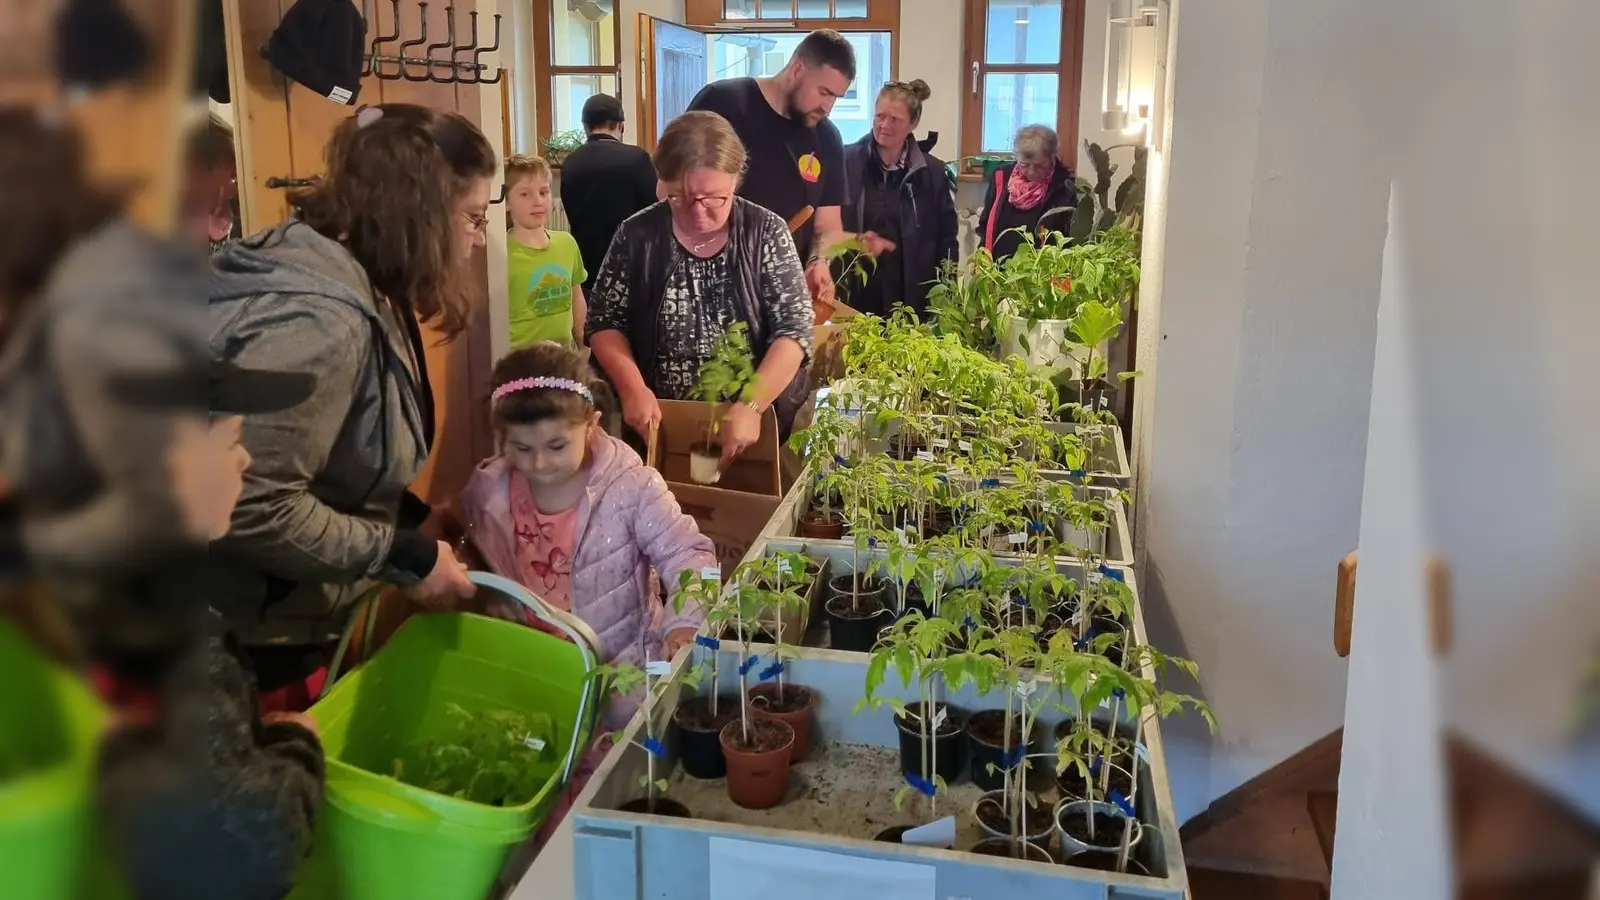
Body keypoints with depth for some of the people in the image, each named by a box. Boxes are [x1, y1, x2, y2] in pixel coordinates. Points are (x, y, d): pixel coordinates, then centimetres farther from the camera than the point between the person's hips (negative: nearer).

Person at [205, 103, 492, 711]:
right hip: (250, 636, -9)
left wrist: (414, 520, 2)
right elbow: (251, 504, -33)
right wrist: (407, 557, -24)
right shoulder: (320, 317, -28)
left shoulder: (368, 292, 4)